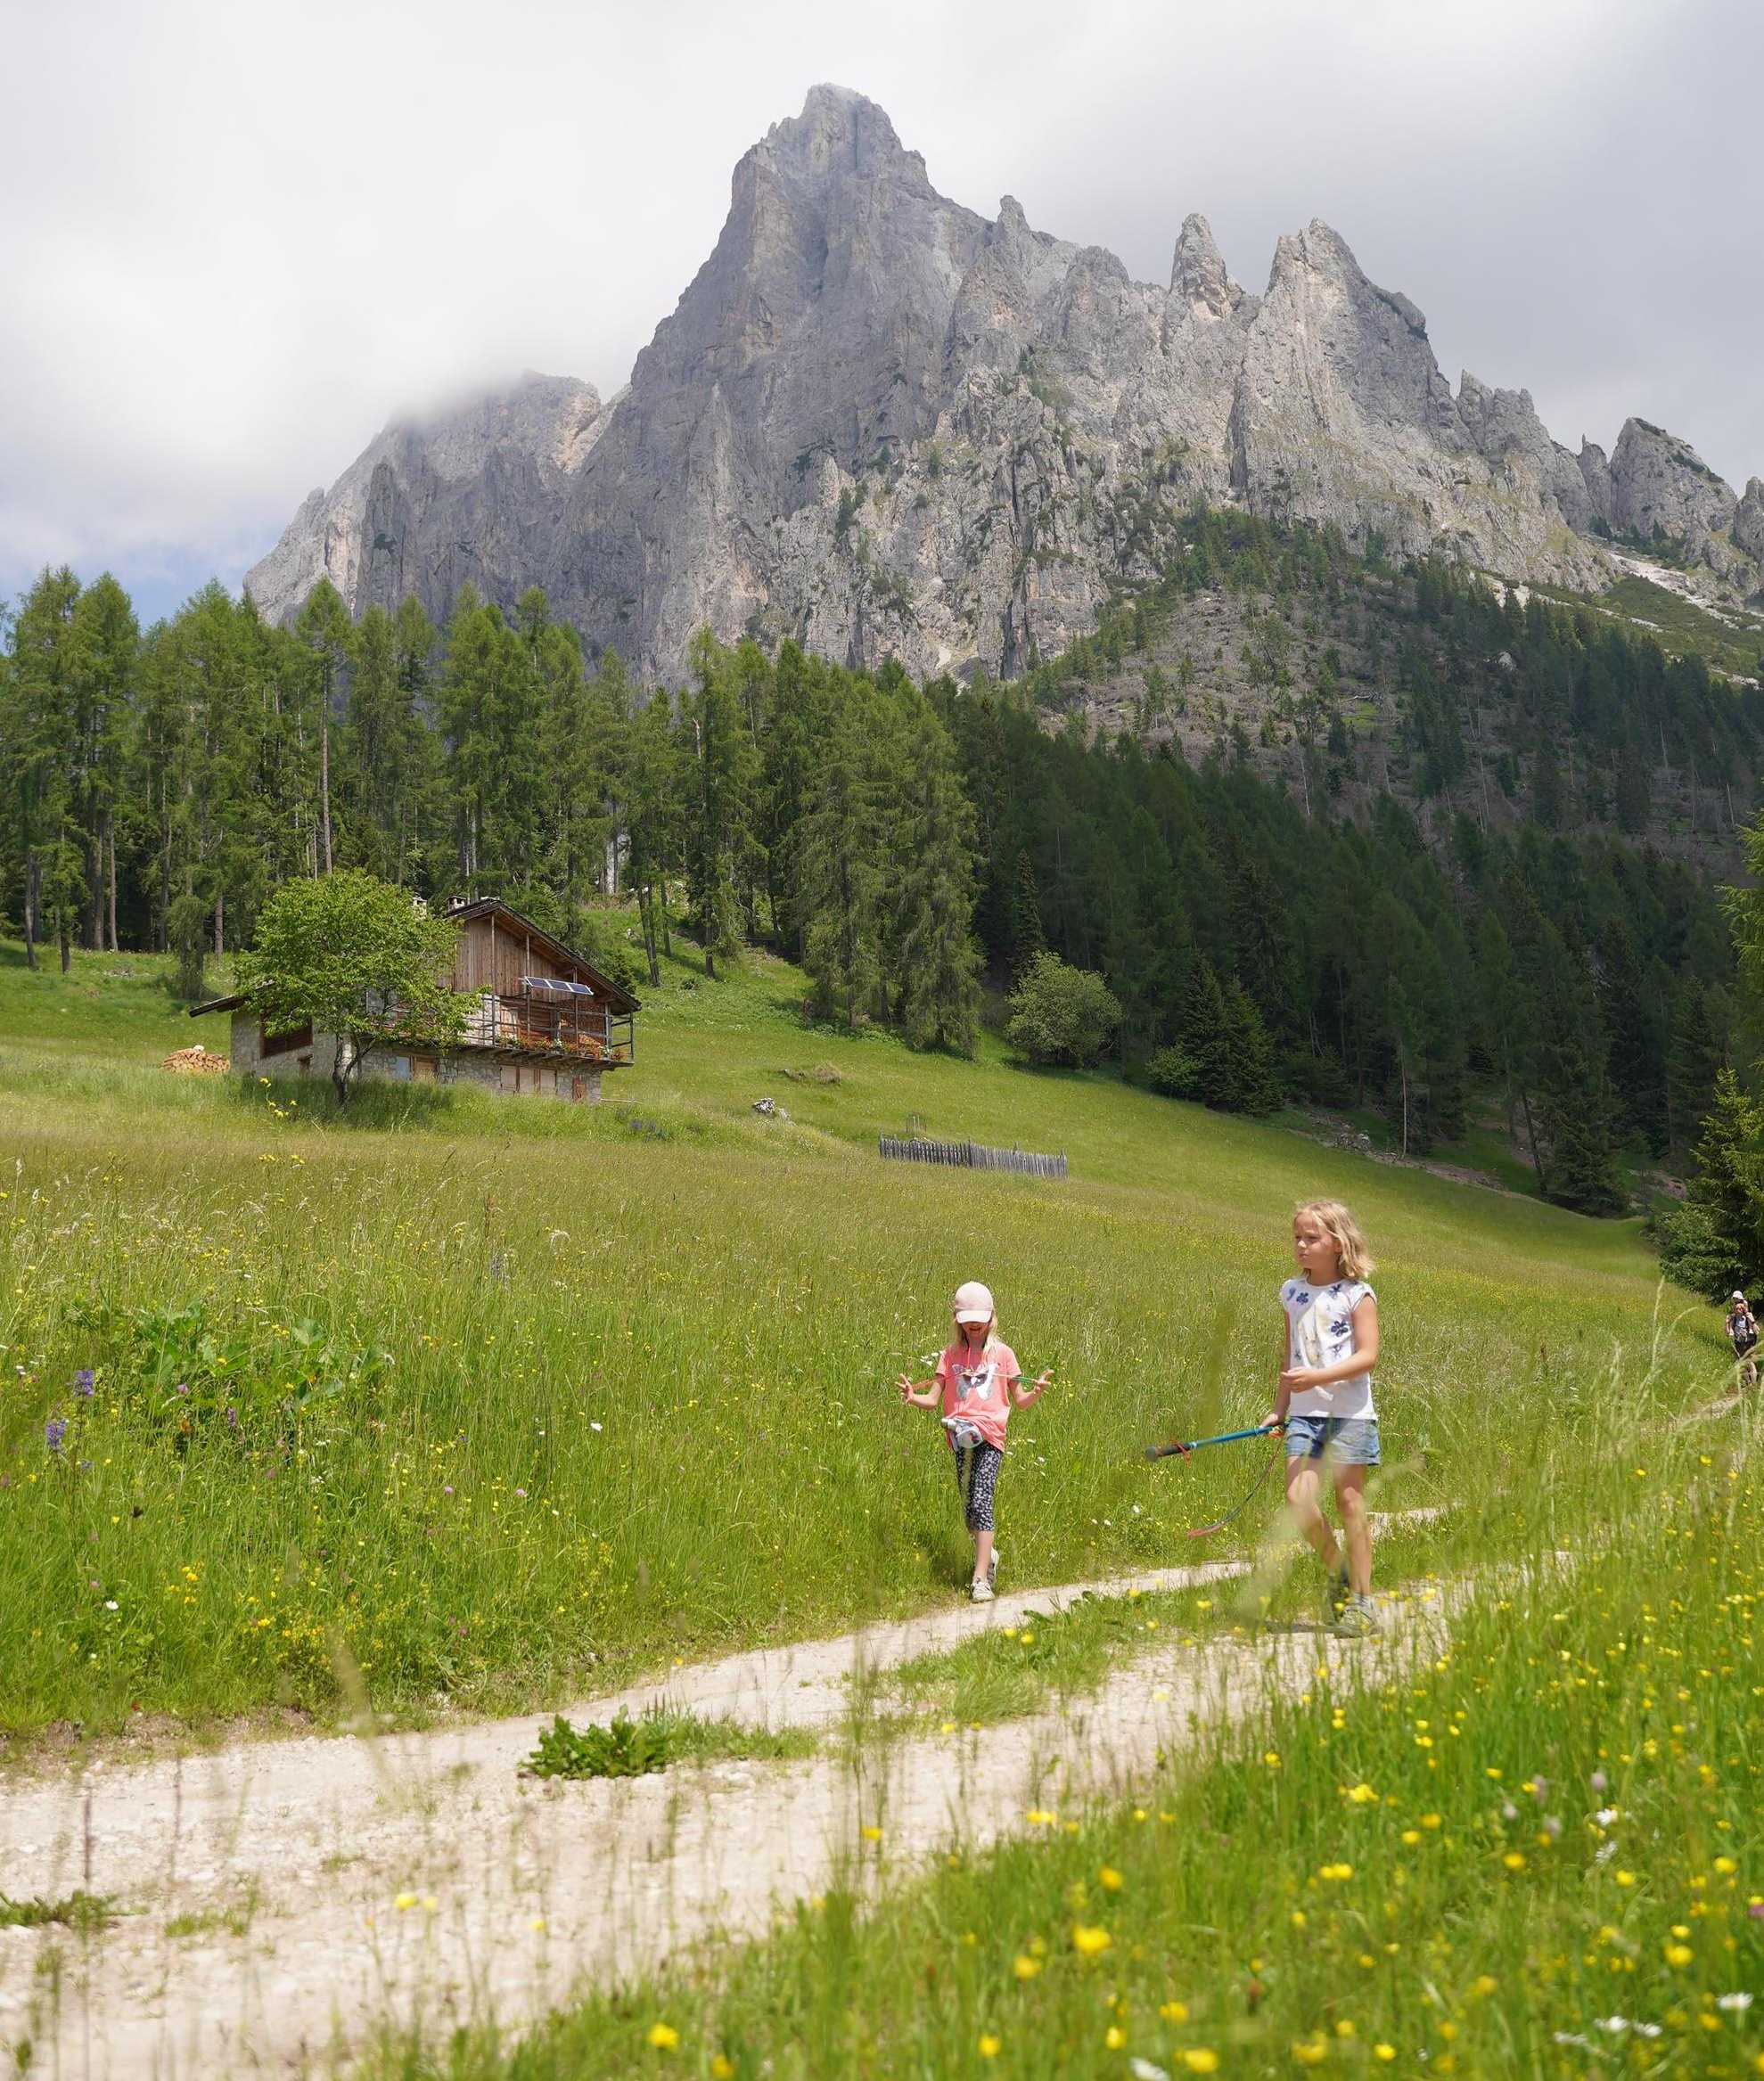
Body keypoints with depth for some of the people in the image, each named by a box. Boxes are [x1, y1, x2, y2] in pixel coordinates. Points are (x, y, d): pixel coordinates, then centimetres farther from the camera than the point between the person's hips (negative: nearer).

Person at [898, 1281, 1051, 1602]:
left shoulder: (1002, 1353, 8)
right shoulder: (951, 1355, 12)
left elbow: (1020, 1401, 10)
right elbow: (932, 1399, 7)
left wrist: (1037, 1392, -11)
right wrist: (912, 1397, -13)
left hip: (991, 1435, -3)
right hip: (961, 1438, 3)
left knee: (981, 1501, -15)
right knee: (968, 1506, 6)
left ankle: (982, 1580, -16)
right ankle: (989, 1554, 35)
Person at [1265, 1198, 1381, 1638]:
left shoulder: (1357, 1295, -5)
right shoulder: (1292, 1293, 11)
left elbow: (1367, 1355, -12)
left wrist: (1318, 1377, -23)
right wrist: (1279, 1409, 12)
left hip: (1350, 1412, -4)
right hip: (1304, 1412, 4)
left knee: (1350, 1501, 0)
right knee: (1298, 1499, -9)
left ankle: (1361, 1598, 11)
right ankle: (1337, 1569, 16)